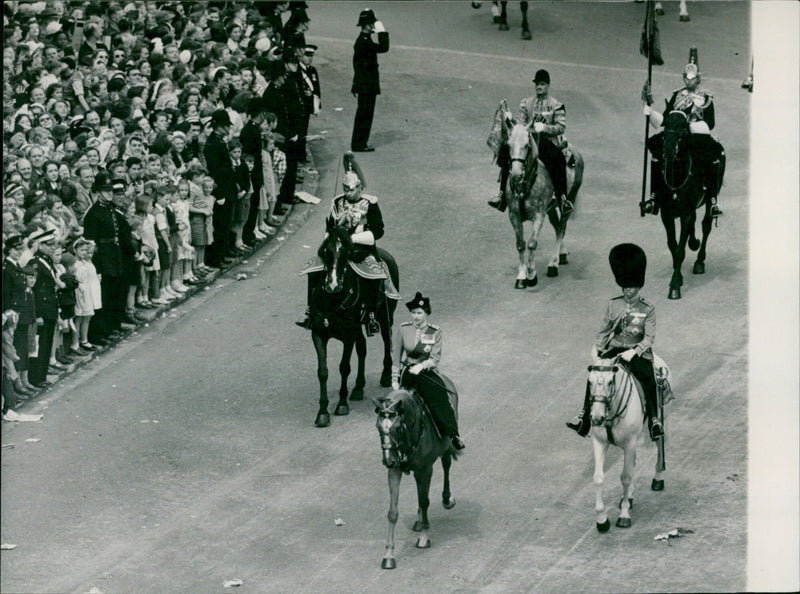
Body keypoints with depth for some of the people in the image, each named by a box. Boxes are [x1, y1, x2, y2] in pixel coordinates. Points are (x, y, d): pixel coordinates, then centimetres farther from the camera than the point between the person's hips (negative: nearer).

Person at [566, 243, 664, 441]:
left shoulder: (648, 308, -4)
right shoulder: (613, 305, 6)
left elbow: (649, 337, -8)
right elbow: (604, 331, 12)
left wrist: (633, 352, -22)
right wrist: (596, 350, -4)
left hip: (638, 352, -3)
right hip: (615, 348, 3)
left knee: (648, 378, -29)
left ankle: (654, 420, -17)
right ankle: (585, 415, -13)